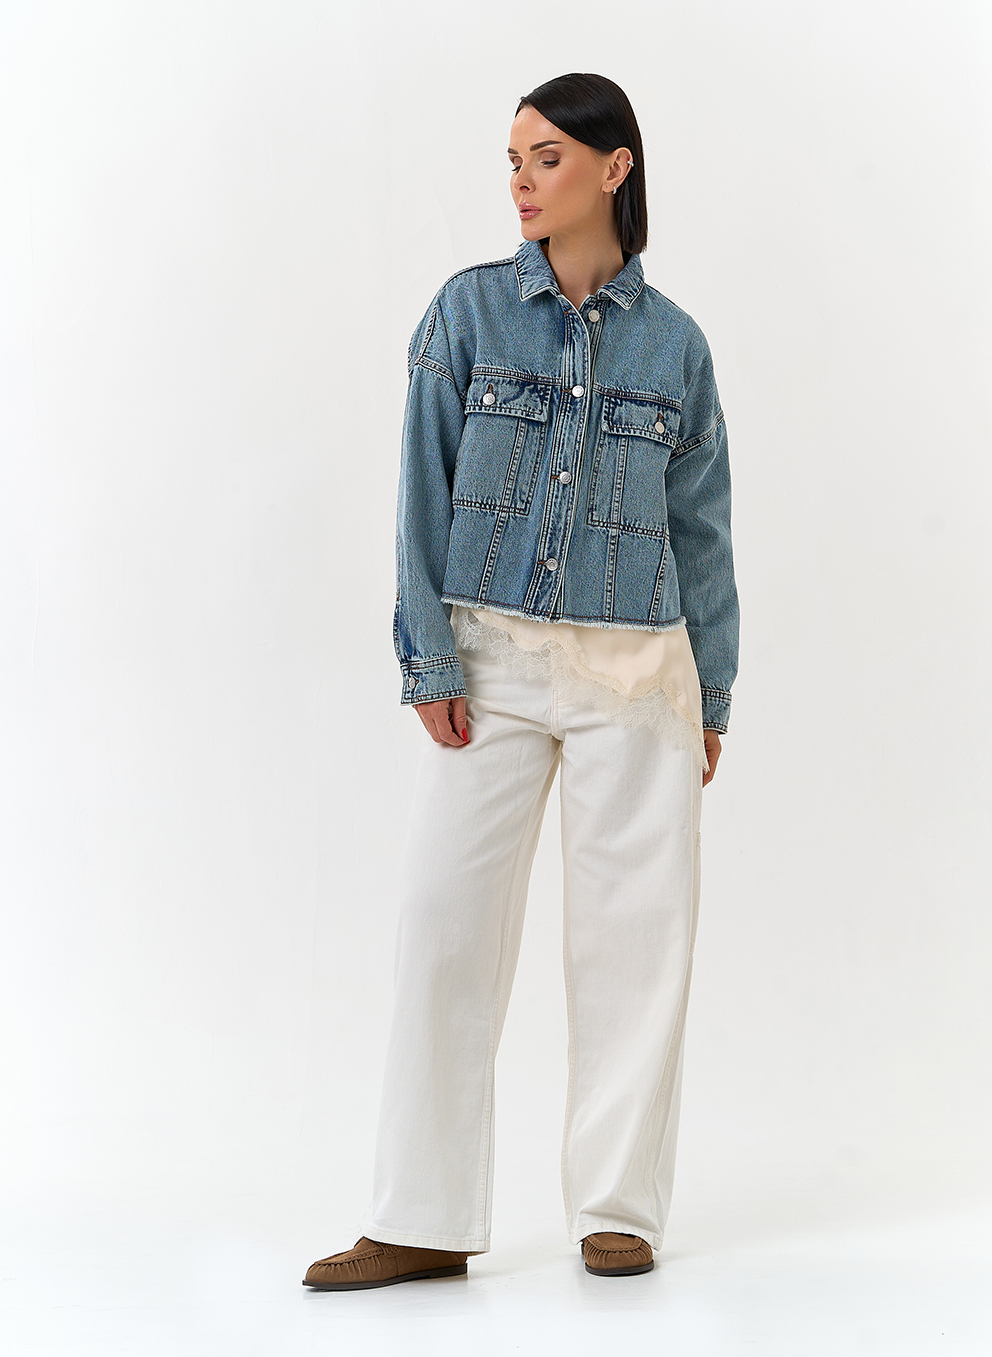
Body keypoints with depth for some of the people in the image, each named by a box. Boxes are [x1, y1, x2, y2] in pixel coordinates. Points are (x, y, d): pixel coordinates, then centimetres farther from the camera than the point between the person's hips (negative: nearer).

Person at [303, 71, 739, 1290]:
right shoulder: (469, 311, 2)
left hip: (637, 670, 1)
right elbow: (425, 493, 0)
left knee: (632, 936, 3)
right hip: (492, 661, 0)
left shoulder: (674, 343, 5)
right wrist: (428, 662, -8)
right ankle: (424, 1223, 5)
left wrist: (714, 696, 8)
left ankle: (618, 1209, 15)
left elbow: (701, 527, 9)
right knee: (447, 923, -3)